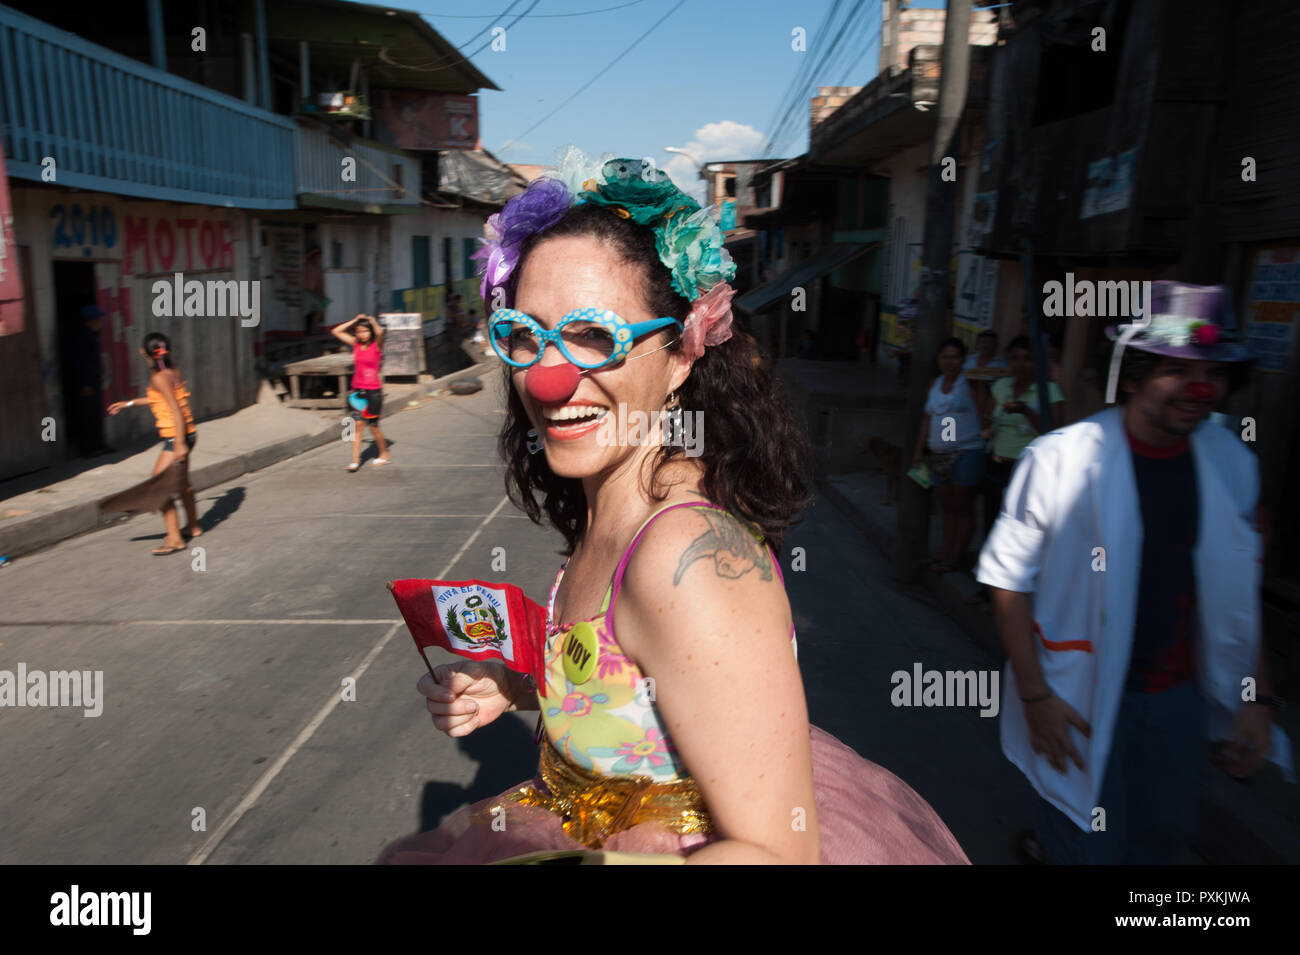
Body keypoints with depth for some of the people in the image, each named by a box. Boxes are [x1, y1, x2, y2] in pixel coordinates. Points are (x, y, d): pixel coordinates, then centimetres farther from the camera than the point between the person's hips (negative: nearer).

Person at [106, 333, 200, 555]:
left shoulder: (159, 378, -17)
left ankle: (174, 539, -4)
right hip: (188, 434, 10)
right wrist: (128, 403, 30)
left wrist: (179, 444, -24)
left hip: (176, 437, -10)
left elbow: (177, 411, -23)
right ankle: (193, 526, 39)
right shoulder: (172, 370, 8)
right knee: (182, 483, 24)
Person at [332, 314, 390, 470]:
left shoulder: (376, 345, -7)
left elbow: (380, 332, -28)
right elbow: (336, 331, 7)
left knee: (373, 426, 4)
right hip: (358, 390, 4)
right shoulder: (356, 344, 6)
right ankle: (355, 460, -2)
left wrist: (372, 321, -9)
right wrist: (355, 321, 3)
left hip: (373, 391, -4)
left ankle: (384, 454, 26)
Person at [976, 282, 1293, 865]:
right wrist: (1035, 698, -14)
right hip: (1081, 702, -5)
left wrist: (1258, 697, 5)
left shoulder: (1232, 464, -1)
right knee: (1087, 849, 6)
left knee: (1163, 843, 20)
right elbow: (1008, 579, -13)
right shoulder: (1061, 459, -16)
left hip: (1178, 701, 5)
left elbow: (1239, 594, 8)